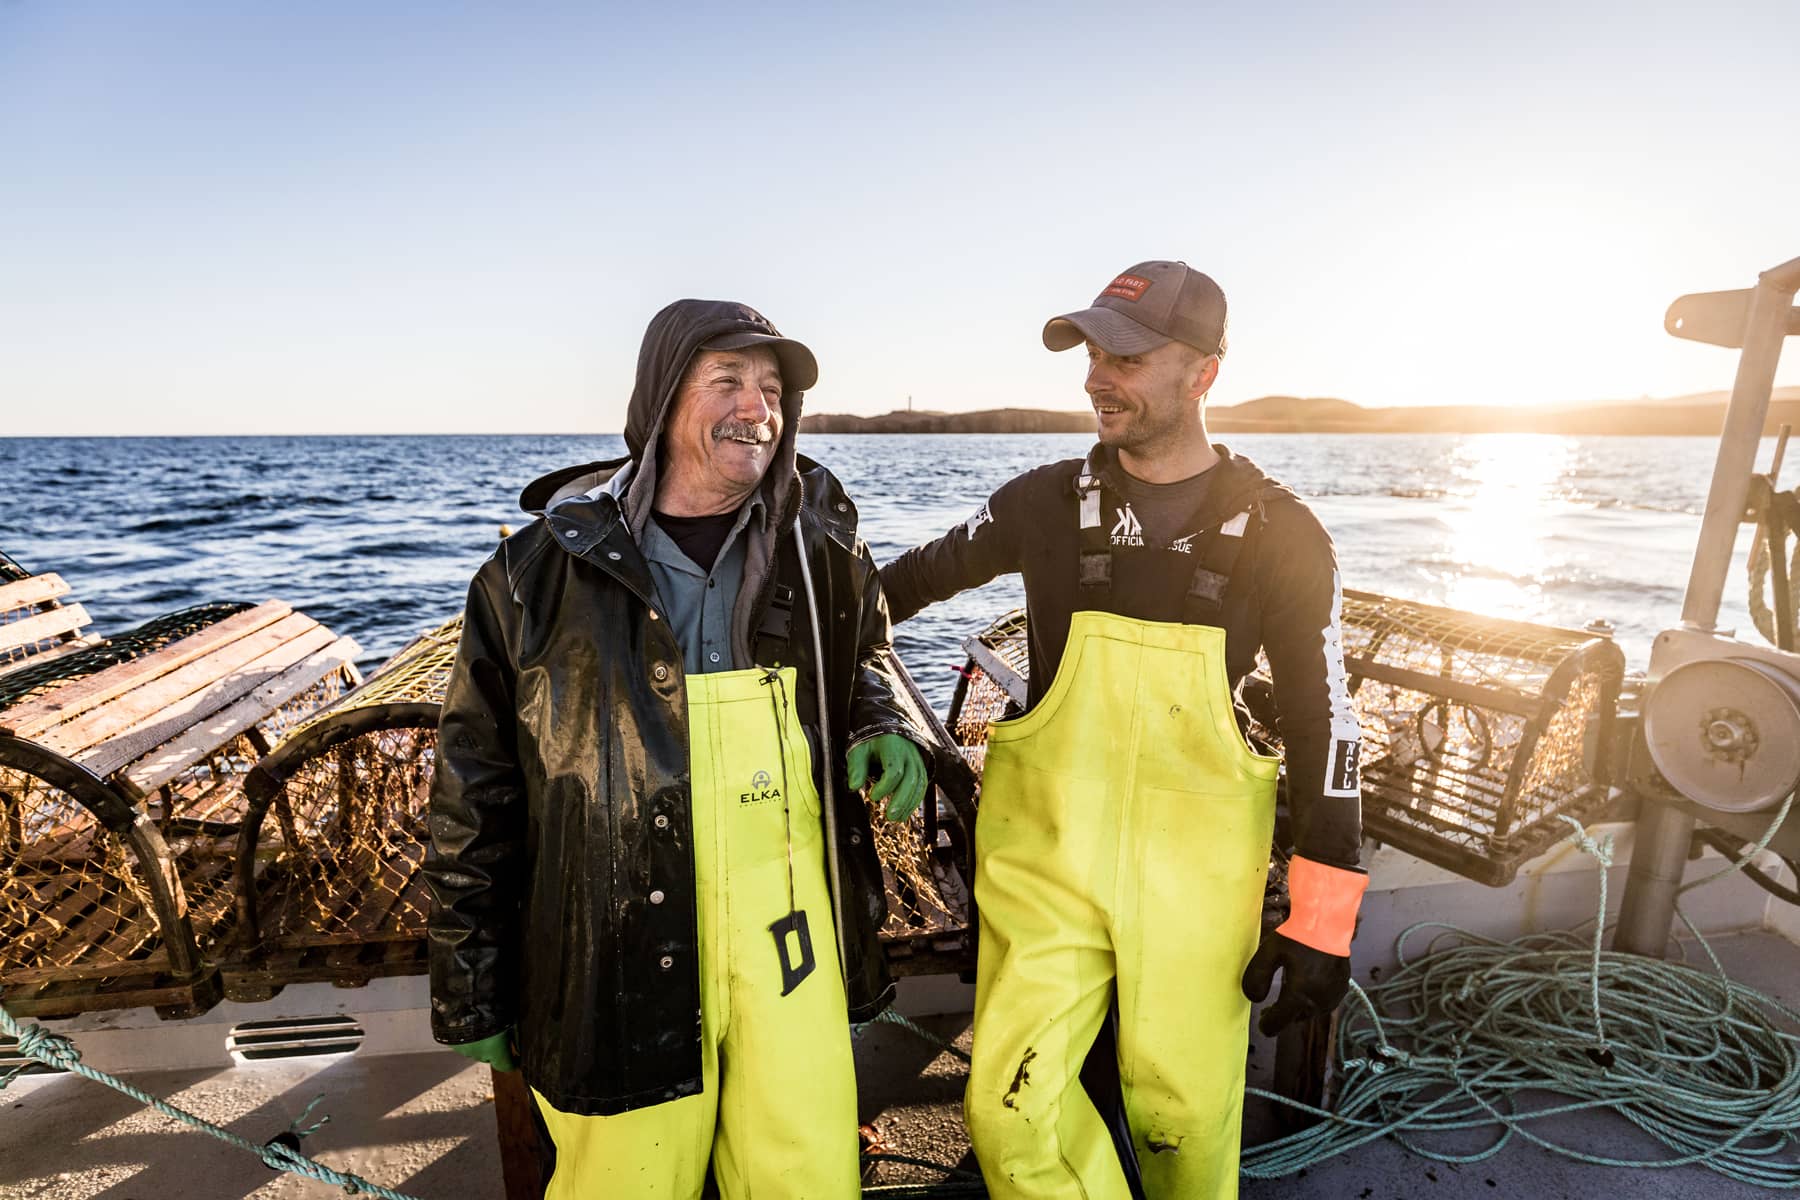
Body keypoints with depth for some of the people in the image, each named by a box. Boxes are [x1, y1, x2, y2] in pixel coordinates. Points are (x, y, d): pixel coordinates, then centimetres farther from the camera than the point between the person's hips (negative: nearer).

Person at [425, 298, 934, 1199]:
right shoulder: (542, 570, -6)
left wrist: (882, 724, -4)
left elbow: (863, 651, 19)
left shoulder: (818, 548, 0)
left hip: (789, 924, 3)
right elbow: (474, 795, -1)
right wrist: (471, 997, 4)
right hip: (618, 954, -2)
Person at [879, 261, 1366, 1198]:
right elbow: (923, 573, 13)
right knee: (1012, 1106, -3)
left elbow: (1322, 720, -2)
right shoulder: (1047, 502, -2)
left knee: (1186, 1113, 10)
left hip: (1194, 872, 0)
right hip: (1050, 852, 1)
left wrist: (1323, 922, -3)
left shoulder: (1278, 534, -5)